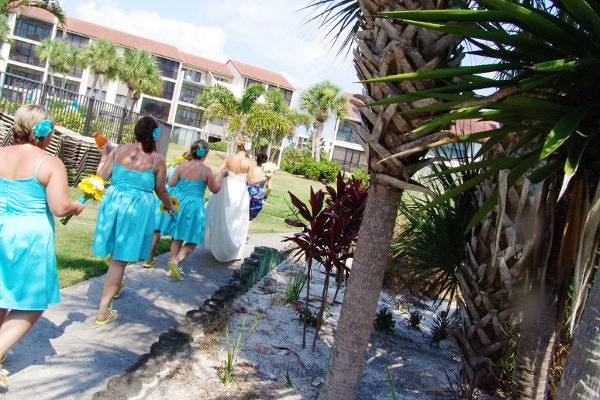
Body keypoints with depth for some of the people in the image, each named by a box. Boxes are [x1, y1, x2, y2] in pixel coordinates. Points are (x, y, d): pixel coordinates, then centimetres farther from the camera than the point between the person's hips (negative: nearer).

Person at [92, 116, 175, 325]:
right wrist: (169, 205, 23)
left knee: (116, 253, 24)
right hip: (138, 207, -3)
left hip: (113, 202, 3)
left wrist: (104, 154, 17)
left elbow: (102, 175, 0)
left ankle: (115, 285, 47)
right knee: (120, 259, 2)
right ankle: (103, 311, 5)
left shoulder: (119, 150, 2)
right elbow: (160, 190, 3)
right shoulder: (157, 159, -3)